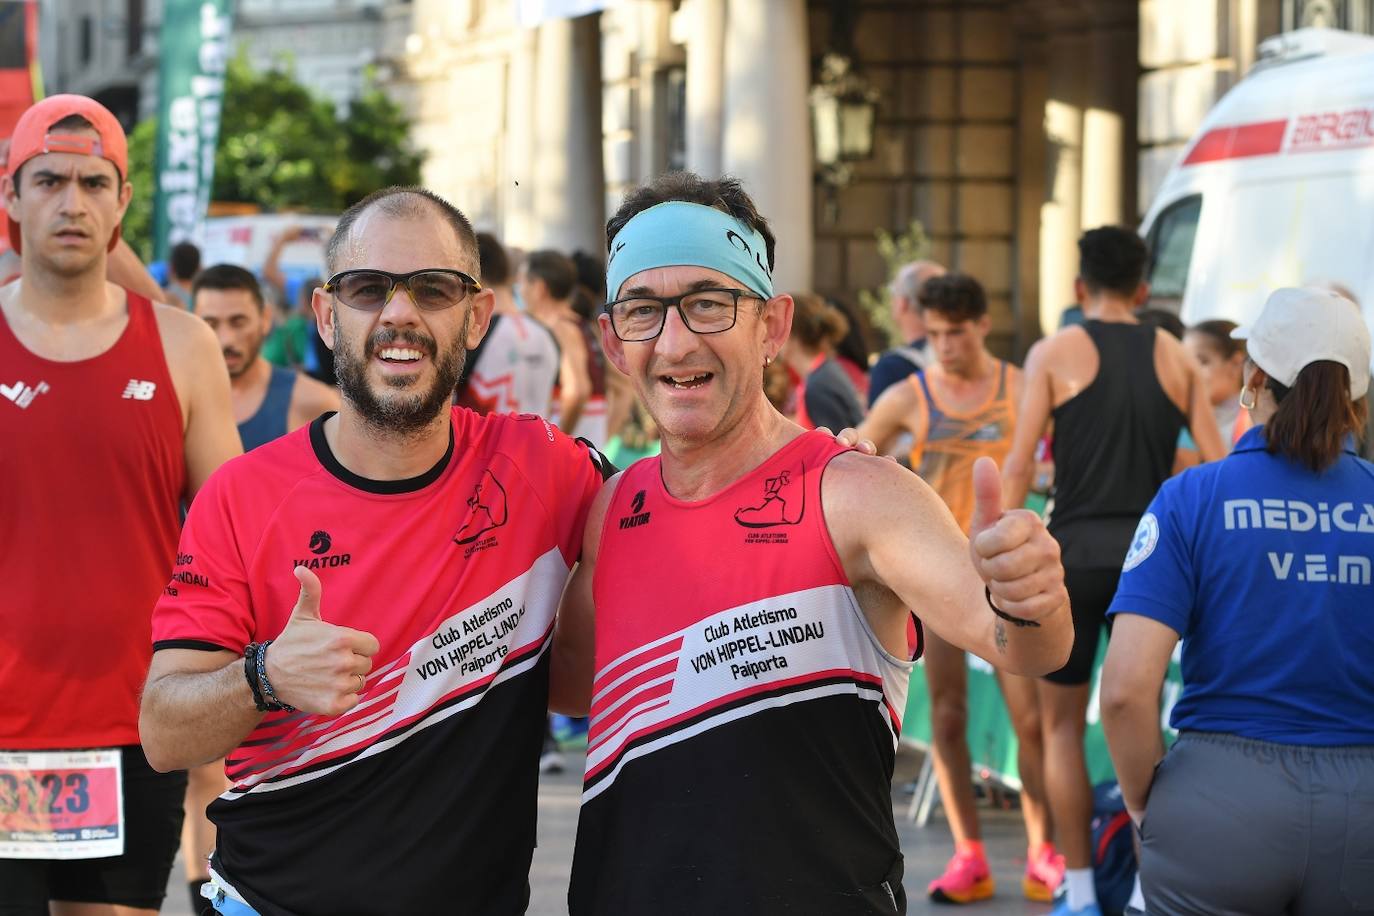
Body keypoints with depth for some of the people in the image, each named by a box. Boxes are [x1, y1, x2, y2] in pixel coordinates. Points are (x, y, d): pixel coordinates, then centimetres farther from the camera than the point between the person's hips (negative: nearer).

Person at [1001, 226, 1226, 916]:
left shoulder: (1054, 353, 0)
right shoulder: (1176, 359, 8)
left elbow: (1019, 465, -6)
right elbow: (1219, 469, 3)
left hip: (1075, 554, -2)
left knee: (1062, 726, 9)